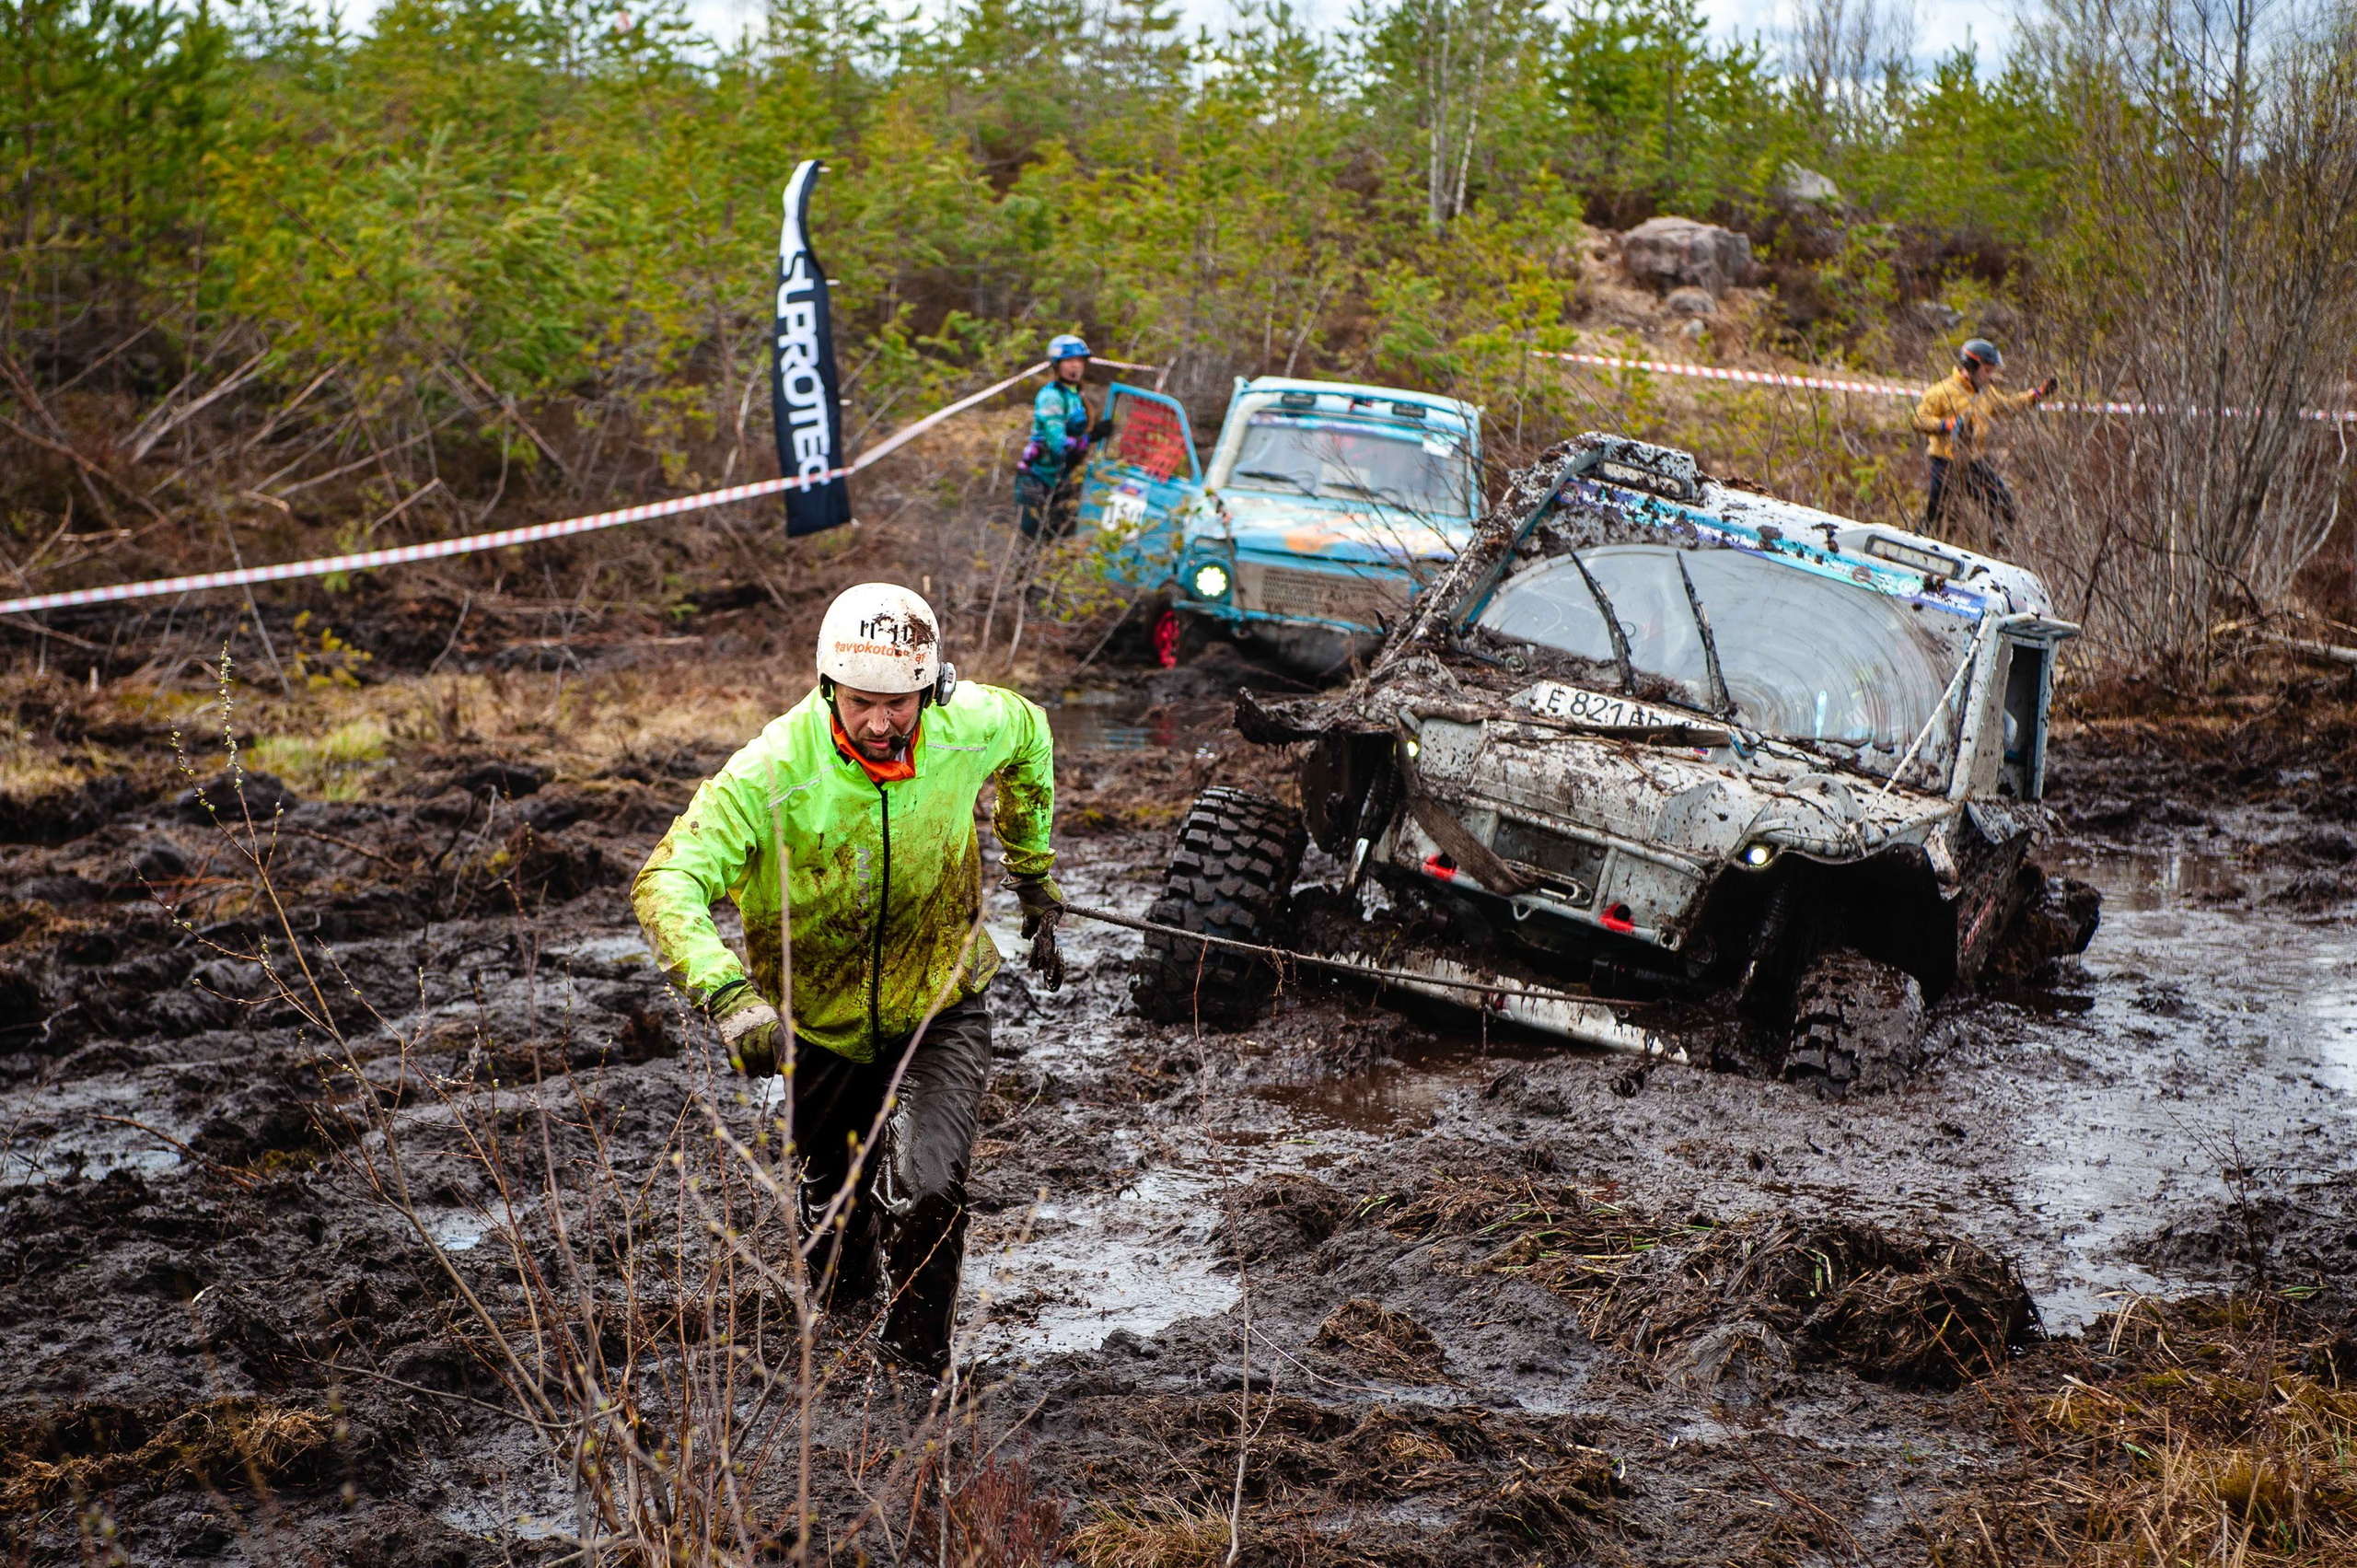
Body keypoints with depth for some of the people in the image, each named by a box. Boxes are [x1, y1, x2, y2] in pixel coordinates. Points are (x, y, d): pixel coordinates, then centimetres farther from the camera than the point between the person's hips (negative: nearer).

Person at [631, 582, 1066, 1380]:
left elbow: (1029, 734, 6)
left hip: (938, 1008, 0)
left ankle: (918, 1371, 4)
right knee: (834, 1190, 21)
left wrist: (1034, 876, 12)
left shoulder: (969, 729, -20)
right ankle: (844, 1294, 56)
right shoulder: (771, 774, -31)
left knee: (925, 1198, -20)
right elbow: (667, 880, -41)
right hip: (820, 1021, 0)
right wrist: (727, 994, -57)